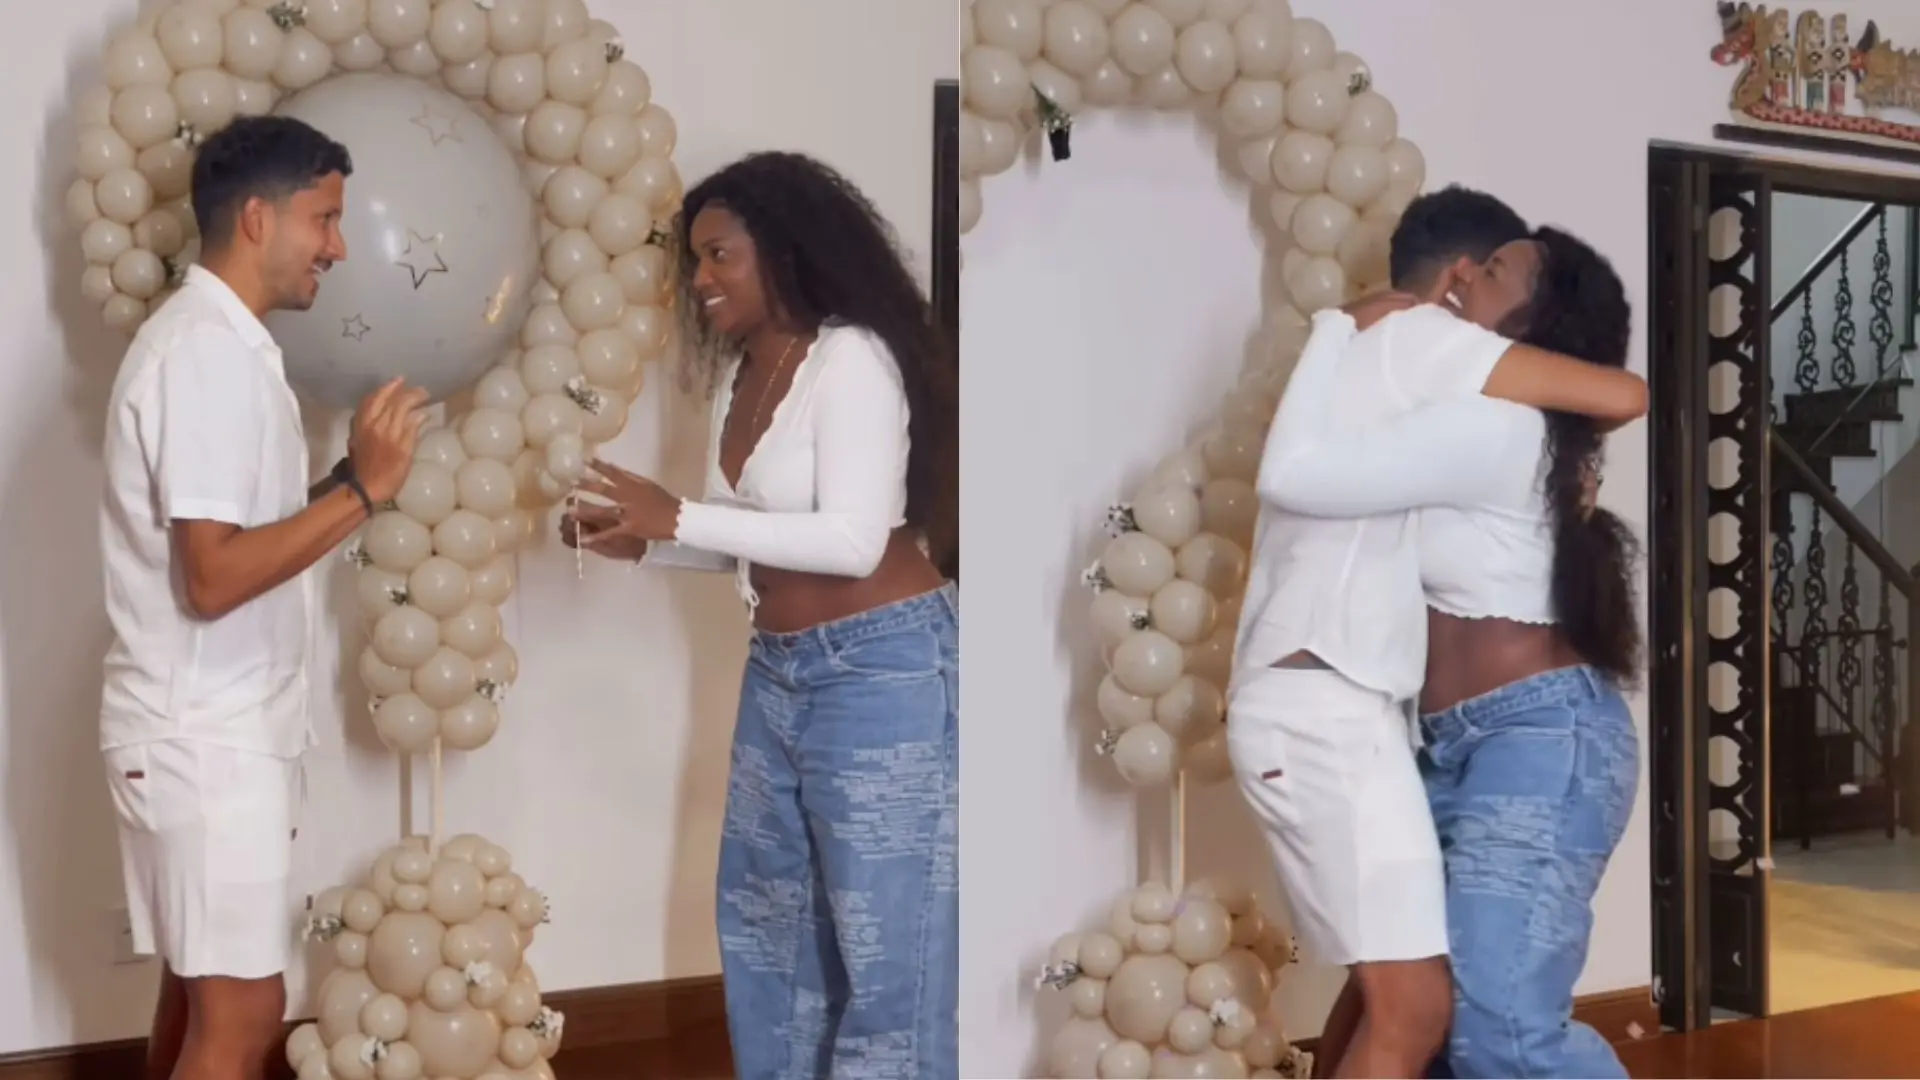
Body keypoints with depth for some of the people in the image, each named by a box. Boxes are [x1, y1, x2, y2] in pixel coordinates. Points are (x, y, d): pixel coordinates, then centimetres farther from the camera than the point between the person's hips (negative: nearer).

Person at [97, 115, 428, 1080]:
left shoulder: (213, 341, 13)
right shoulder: (208, 352, -19)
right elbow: (213, 577, -25)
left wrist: (351, 479, 9)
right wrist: (361, 488, -22)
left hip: (212, 726, 10)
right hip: (205, 735, -10)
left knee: (200, 986, 17)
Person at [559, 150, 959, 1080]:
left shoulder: (853, 359, -16)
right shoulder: (737, 373, 9)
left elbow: (852, 539, -24)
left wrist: (679, 516, -24)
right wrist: (638, 541, -2)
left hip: (881, 668, -9)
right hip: (777, 668, 9)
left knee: (882, 928, 0)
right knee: (763, 912, 19)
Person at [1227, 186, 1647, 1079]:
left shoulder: (1346, 350, 26)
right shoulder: (1417, 340, -3)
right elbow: (1624, 396, -9)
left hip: (1307, 703, 10)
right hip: (1323, 709, -10)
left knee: (1385, 979, 20)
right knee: (1414, 1008, -12)